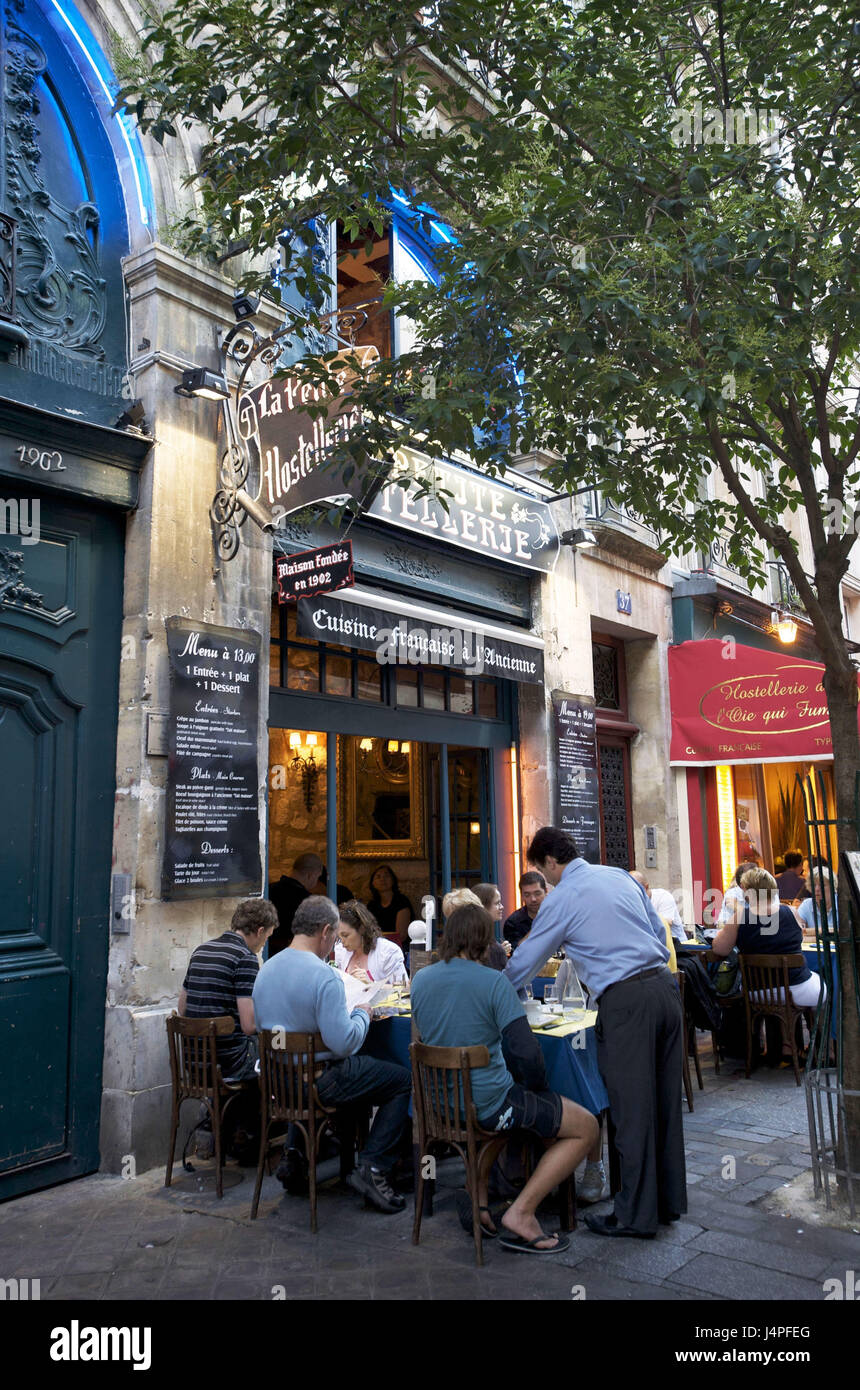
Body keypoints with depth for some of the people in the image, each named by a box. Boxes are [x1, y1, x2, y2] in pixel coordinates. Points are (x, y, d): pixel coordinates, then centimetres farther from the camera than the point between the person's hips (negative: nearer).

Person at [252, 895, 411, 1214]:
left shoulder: (266, 969, 3)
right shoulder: (323, 976, -23)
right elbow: (344, 1042, -26)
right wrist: (362, 1014, -6)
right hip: (318, 1080, -8)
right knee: (403, 1080, 4)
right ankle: (372, 1169, -2)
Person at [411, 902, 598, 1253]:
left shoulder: (420, 979, 1)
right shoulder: (492, 981, -16)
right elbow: (526, 1052, -19)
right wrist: (538, 1089, 2)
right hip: (487, 1103, -7)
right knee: (586, 1127, 7)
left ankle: (478, 1198, 24)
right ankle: (520, 1213, -2)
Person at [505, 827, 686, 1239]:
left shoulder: (560, 899, -2)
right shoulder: (621, 876, 15)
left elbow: (524, 962, 7)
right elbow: (659, 932, 19)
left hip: (624, 1002, -7)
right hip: (665, 987, 7)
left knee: (631, 1110, 3)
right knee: (664, 1100, 16)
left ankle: (636, 1216, 13)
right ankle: (669, 1201, 29)